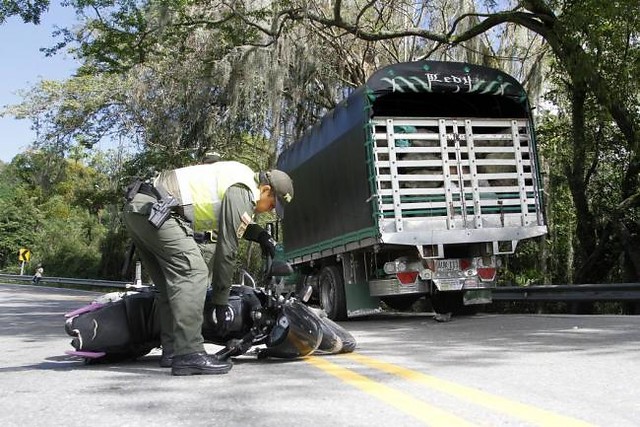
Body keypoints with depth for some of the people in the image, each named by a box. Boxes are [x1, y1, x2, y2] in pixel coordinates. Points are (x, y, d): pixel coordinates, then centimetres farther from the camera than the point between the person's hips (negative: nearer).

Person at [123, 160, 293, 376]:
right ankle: (188, 354, -23)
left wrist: (261, 234, 21)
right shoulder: (242, 193, -9)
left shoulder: (240, 176, 20)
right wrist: (221, 302, -3)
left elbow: (234, 223, 37)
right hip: (155, 210, -11)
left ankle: (172, 351, 13)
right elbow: (227, 249, -9)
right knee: (193, 273, -17)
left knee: (173, 283, 12)